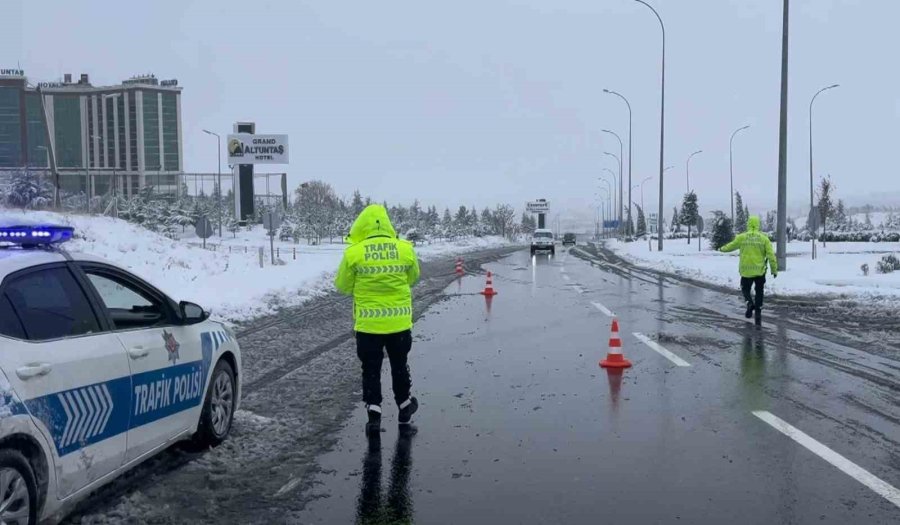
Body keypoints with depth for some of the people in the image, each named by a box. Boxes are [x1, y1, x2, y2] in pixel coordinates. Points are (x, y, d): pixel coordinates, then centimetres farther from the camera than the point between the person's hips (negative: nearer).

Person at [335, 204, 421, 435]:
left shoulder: (353, 253, -12)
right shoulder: (405, 249, -6)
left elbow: (342, 285, 0)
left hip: (368, 323, -2)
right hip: (399, 321, 2)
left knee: (371, 369, 11)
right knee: (399, 365, 20)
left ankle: (374, 413, 6)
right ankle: (404, 406, 33)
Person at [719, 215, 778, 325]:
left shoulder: (741, 237, -2)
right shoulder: (764, 238, -2)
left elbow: (731, 246, 15)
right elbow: (771, 255, -4)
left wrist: (722, 249, 37)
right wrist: (774, 269, 3)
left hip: (746, 271, 0)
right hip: (760, 271, 0)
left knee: (745, 289, 19)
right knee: (759, 293, 14)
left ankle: (750, 303, -9)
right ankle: (758, 314, 12)